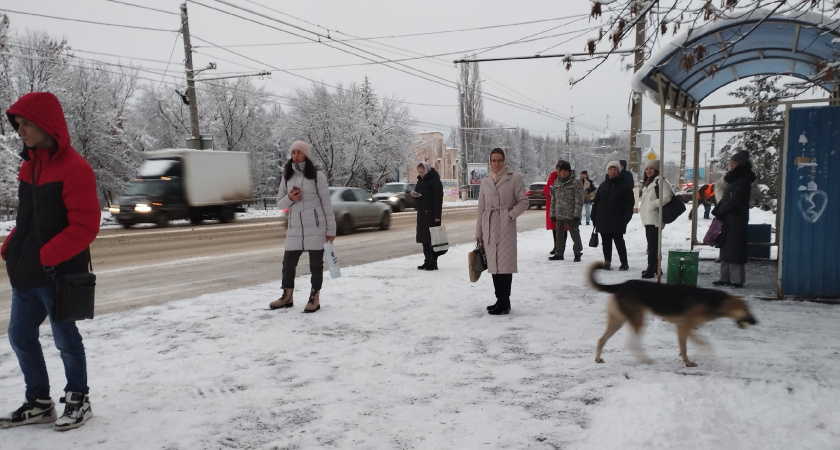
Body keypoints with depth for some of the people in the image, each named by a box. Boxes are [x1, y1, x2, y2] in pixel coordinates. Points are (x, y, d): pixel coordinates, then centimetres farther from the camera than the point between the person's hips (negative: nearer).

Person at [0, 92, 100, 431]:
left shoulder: (74, 168, -15)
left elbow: (85, 226, -20)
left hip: (59, 273, -8)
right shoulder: (29, 166, 11)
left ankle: (78, 400, 22)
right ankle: (39, 402, 28)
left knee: (65, 339, 4)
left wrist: (47, 257, -21)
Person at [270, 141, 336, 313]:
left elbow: (326, 203, -3)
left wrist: (331, 228, -6)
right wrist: (290, 198, -11)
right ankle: (287, 297, 23)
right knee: (288, 264, 6)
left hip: (315, 226, -4)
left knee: (316, 264, 3)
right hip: (295, 227, 4)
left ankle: (314, 298, 14)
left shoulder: (317, 175, -3)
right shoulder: (287, 176, 9)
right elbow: (280, 203, 12)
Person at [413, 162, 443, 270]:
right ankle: (427, 261, 18)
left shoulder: (435, 181, -11)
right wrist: (413, 193, 0)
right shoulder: (420, 180, 14)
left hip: (431, 213, -8)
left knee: (432, 238, -6)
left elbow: (438, 198, -15)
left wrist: (437, 215, -20)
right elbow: (417, 191, 25)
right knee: (424, 238, 10)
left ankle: (433, 263, -2)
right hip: (422, 213, 8)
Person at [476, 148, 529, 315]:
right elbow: (481, 207, 13)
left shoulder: (514, 178, -2)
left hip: (505, 225, -5)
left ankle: (504, 303, -1)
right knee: (493, 263, 8)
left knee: (504, 263, -6)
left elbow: (523, 201, -1)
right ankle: (500, 300, 18)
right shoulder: (485, 180, 11)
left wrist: (510, 214, -15)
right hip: (489, 226, 5)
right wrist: (478, 232, 12)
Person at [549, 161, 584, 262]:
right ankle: (559, 253, 25)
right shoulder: (556, 182, 11)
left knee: (575, 234, 2)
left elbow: (579, 199, -10)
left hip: (571, 215, -6)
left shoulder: (575, 182, -6)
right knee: (559, 235, 14)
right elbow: (553, 199, 14)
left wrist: (577, 214, -16)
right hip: (559, 214, 6)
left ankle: (577, 253, 13)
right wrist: (552, 213, 10)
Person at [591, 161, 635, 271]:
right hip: (603, 220, 4)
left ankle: (624, 263, 9)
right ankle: (607, 261, 17)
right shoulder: (603, 186, 12)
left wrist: (626, 218, -13)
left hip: (617, 221, -4)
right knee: (606, 242, 8)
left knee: (619, 241, -1)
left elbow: (629, 204, -4)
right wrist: (594, 217, 6)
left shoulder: (625, 186, 0)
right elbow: (595, 202, 13)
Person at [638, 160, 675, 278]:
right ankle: (655, 267, 22)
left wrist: (653, 205, -16)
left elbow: (667, 197, -20)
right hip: (647, 218, 10)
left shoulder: (660, 181, -10)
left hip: (654, 218, -10)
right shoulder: (647, 183, 20)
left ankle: (651, 269, -11)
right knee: (651, 243, 14)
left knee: (653, 244, -11)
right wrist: (642, 209, 14)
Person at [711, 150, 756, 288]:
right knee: (725, 249, 10)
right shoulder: (733, 179, 17)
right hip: (728, 219, 9)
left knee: (734, 250, -8)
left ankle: (737, 280, -4)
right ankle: (725, 278, 15)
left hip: (737, 219, -9)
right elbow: (725, 198, 17)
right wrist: (717, 210, 3)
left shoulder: (743, 179, -11)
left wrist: (719, 211, -11)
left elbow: (735, 199, -18)